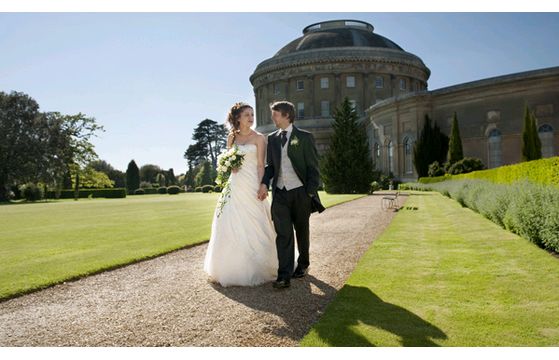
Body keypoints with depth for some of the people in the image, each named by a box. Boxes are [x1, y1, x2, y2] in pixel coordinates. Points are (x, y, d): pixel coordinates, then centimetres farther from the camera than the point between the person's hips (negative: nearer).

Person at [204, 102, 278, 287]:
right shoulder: (232, 137, 12)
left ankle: (254, 269, 11)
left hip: (251, 186, -4)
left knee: (251, 227, -2)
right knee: (231, 227, 5)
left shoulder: (258, 138, 0)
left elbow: (261, 166, -4)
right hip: (234, 186, 4)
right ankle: (232, 268, 18)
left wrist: (260, 188, -13)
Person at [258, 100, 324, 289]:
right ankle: (284, 276, -5)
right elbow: (270, 165, 13)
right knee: (283, 233, -4)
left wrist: (310, 193, -10)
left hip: (300, 192, -2)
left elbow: (313, 167, -4)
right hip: (280, 193, 3)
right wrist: (264, 183, -5)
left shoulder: (305, 137, -2)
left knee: (302, 231, 12)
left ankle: (303, 265, 33)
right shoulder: (272, 138, 11)